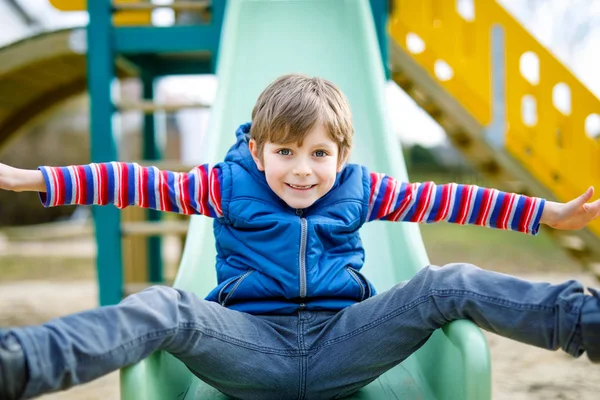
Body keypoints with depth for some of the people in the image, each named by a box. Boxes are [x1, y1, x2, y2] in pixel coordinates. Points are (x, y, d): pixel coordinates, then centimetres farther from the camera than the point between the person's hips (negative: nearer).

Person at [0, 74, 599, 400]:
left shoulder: (360, 191, 11)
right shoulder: (228, 186, 6)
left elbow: (439, 199, 13)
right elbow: (142, 183, 0)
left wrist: (547, 214, 15)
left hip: (340, 348, 2)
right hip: (251, 346, -2)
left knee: (449, 284, -15)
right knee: (162, 307, -31)